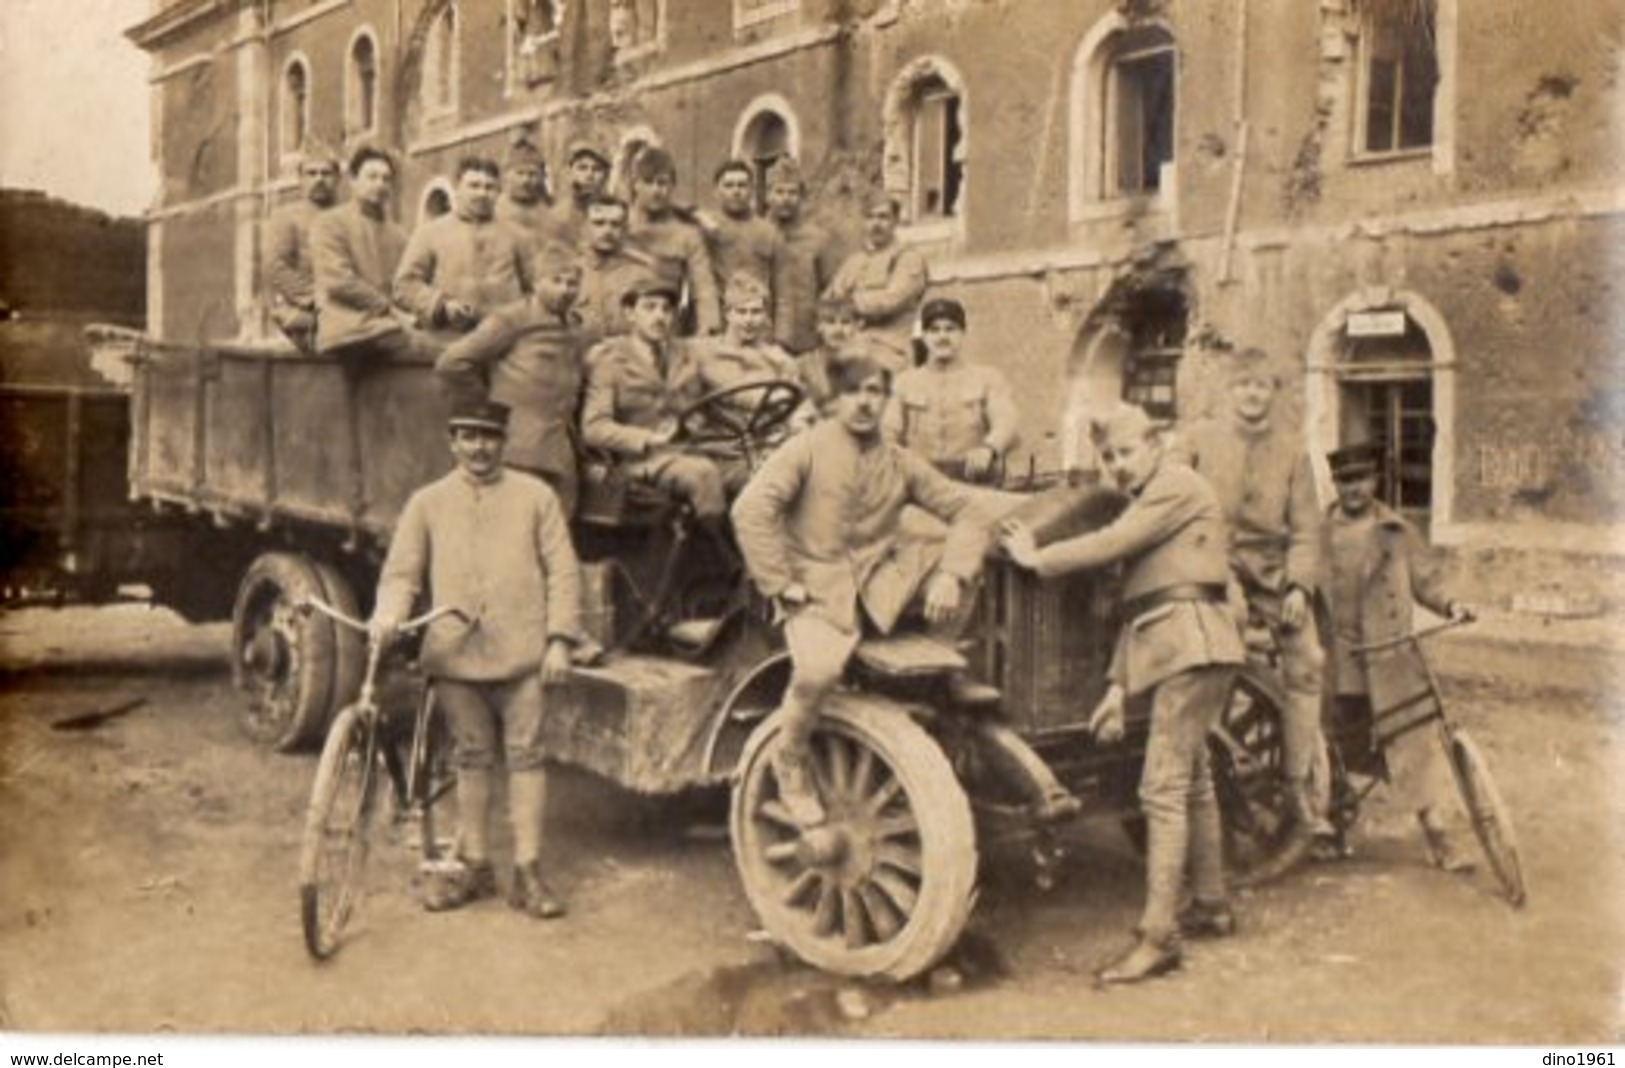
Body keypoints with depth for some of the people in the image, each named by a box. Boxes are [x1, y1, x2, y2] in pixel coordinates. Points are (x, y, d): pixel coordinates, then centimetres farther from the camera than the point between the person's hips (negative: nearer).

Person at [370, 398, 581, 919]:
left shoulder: (535, 496, 7)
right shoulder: (428, 503, 10)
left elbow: (562, 571, 4)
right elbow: (402, 572, 7)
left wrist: (560, 638, -5)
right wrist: (388, 613, -13)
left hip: (521, 652, -1)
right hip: (455, 654, 1)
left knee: (525, 755, 2)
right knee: (472, 758, 11)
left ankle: (527, 870, 9)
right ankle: (473, 864, 22)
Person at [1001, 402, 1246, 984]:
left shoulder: (1177, 485, -6)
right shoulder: (1144, 504, 23)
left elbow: (1112, 543, -18)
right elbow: (1134, 605, 18)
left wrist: (1037, 559, -7)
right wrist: (1119, 684, 12)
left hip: (1191, 644, -11)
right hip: (1173, 650, 11)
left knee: (1163, 788, -13)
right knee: (1191, 782, 19)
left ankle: (1158, 937, -12)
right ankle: (1211, 905, 33)